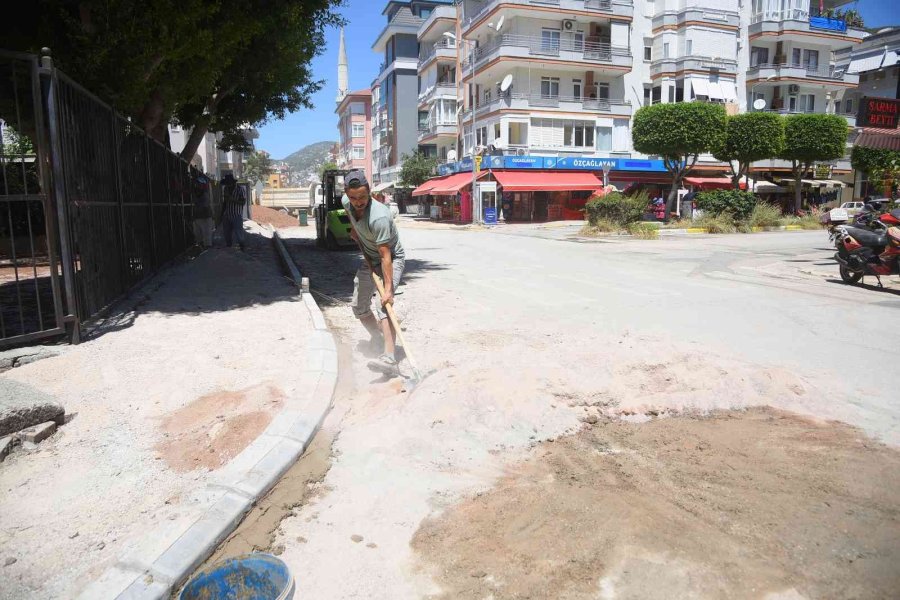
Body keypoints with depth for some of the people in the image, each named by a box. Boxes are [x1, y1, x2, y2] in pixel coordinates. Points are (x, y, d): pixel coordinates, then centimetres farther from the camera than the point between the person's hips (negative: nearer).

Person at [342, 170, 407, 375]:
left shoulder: (379, 217, -35)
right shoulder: (347, 202, -13)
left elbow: (385, 255, -37)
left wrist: (388, 289, -41)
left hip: (392, 259, -7)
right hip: (370, 260, 8)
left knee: (383, 305, -29)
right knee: (359, 308, 11)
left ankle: (389, 359, -40)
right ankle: (377, 337, 38)